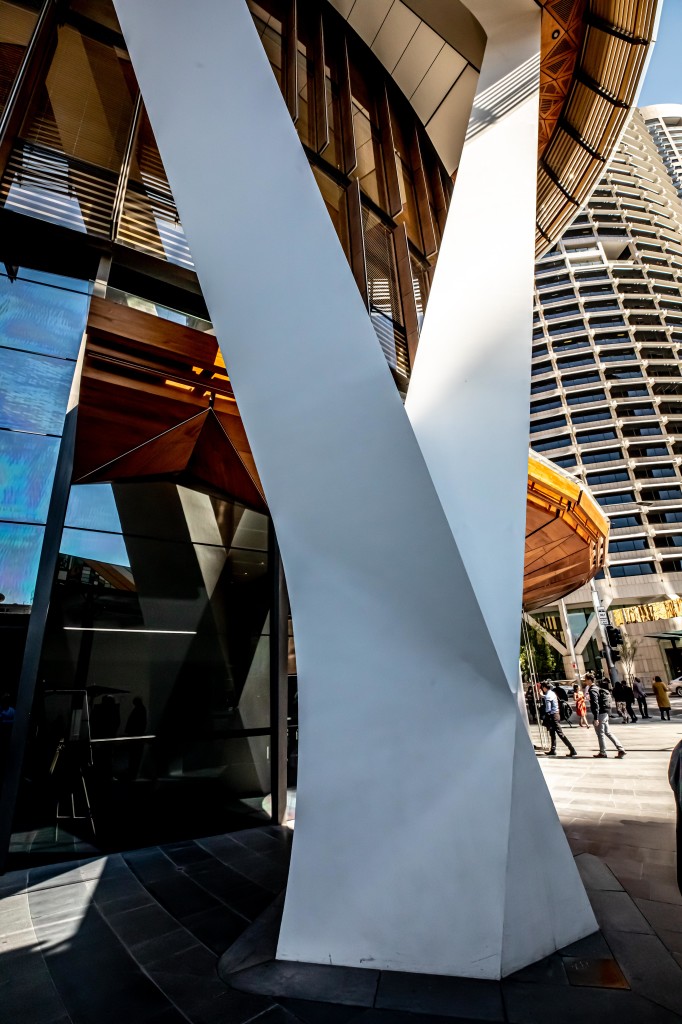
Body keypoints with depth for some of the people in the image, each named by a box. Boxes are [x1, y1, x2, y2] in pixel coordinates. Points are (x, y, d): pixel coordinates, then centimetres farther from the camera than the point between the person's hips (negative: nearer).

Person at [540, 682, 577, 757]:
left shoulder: (547, 696, -17)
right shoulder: (552, 693, 8)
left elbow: (548, 710, -19)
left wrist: (545, 720, -12)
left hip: (552, 716, -10)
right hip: (556, 714, 10)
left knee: (561, 734, -7)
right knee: (552, 733, 16)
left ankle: (573, 751, -7)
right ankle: (553, 750, 24)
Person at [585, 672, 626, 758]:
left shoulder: (592, 690, -16)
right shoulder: (598, 688, 14)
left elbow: (595, 705, -22)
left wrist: (596, 718, -22)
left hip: (600, 714, -9)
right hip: (605, 713, 9)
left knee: (600, 733, 2)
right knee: (607, 732, 14)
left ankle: (603, 752, 10)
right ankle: (620, 749, 11)